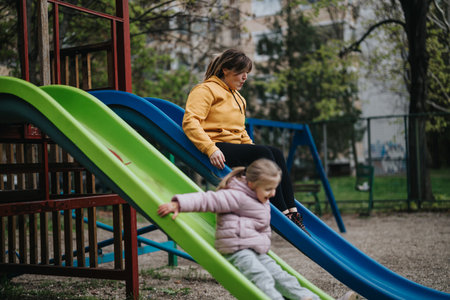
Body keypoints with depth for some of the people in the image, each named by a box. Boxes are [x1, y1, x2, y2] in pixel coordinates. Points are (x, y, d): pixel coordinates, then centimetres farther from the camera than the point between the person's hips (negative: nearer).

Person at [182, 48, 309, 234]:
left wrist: (251, 147, 12)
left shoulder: (238, 98, 27)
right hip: (218, 147, -8)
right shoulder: (206, 90, -1)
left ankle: (292, 212, -23)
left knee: (276, 153, -17)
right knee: (264, 153, -27)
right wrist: (210, 149, -26)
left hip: (236, 146, 8)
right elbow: (190, 121, -15)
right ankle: (283, 213, -29)